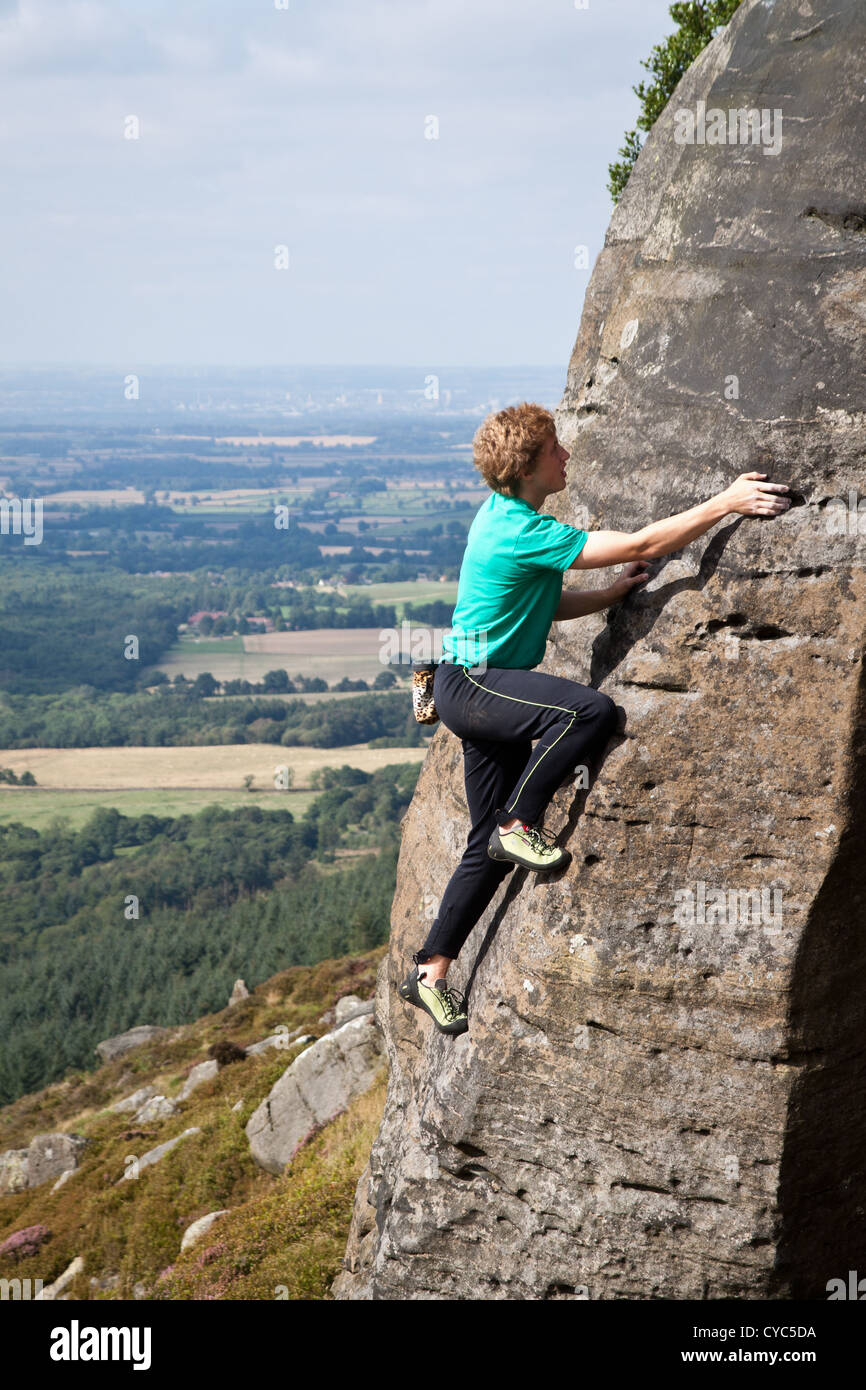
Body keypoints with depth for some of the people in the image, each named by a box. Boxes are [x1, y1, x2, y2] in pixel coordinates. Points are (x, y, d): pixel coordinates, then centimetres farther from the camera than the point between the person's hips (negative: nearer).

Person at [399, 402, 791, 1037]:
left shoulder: (507, 516, 11)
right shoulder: (522, 531, -21)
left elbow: (548, 606, 19)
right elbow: (641, 543, -22)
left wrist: (616, 590, 5)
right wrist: (726, 503, -19)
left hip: (480, 691, 10)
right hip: (472, 686, -10)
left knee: (492, 845, 11)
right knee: (592, 710, -32)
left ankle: (431, 972, 18)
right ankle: (519, 825, -15)